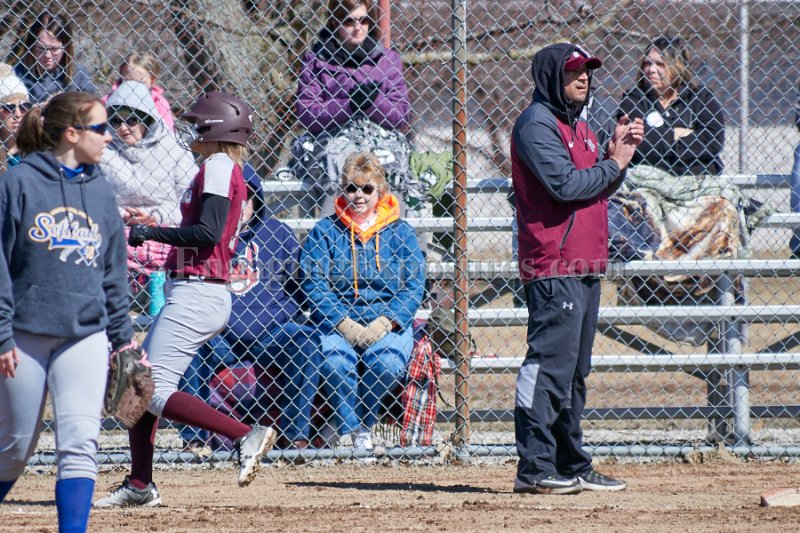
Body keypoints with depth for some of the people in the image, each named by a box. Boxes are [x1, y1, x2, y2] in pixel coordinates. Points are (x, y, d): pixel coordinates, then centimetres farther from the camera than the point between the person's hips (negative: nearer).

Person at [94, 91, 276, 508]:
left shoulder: (218, 167, -11)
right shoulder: (227, 170, 18)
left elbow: (208, 233, -22)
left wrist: (151, 232, -13)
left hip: (197, 296, -11)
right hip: (194, 293, 11)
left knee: (154, 391, -15)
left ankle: (244, 435, -18)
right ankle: (139, 485, 18)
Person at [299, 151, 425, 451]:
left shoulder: (400, 233, 10)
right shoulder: (325, 232, 7)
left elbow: (413, 287, 3)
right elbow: (313, 284, -1)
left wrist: (383, 323, -13)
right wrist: (344, 325, -15)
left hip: (388, 322, 1)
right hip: (337, 322, -1)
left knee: (387, 362, -32)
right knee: (335, 361, -34)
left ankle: (360, 424, -6)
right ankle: (353, 431, -18)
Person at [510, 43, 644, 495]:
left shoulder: (579, 128, 22)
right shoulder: (537, 124, -8)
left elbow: (597, 187, 21)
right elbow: (565, 185, -19)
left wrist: (619, 151, 7)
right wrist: (614, 162, -9)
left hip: (586, 265, 10)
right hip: (553, 266, -10)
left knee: (575, 371, 14)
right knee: (551, 365, -13)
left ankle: (573, 465, 19)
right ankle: (534, 468, -14)